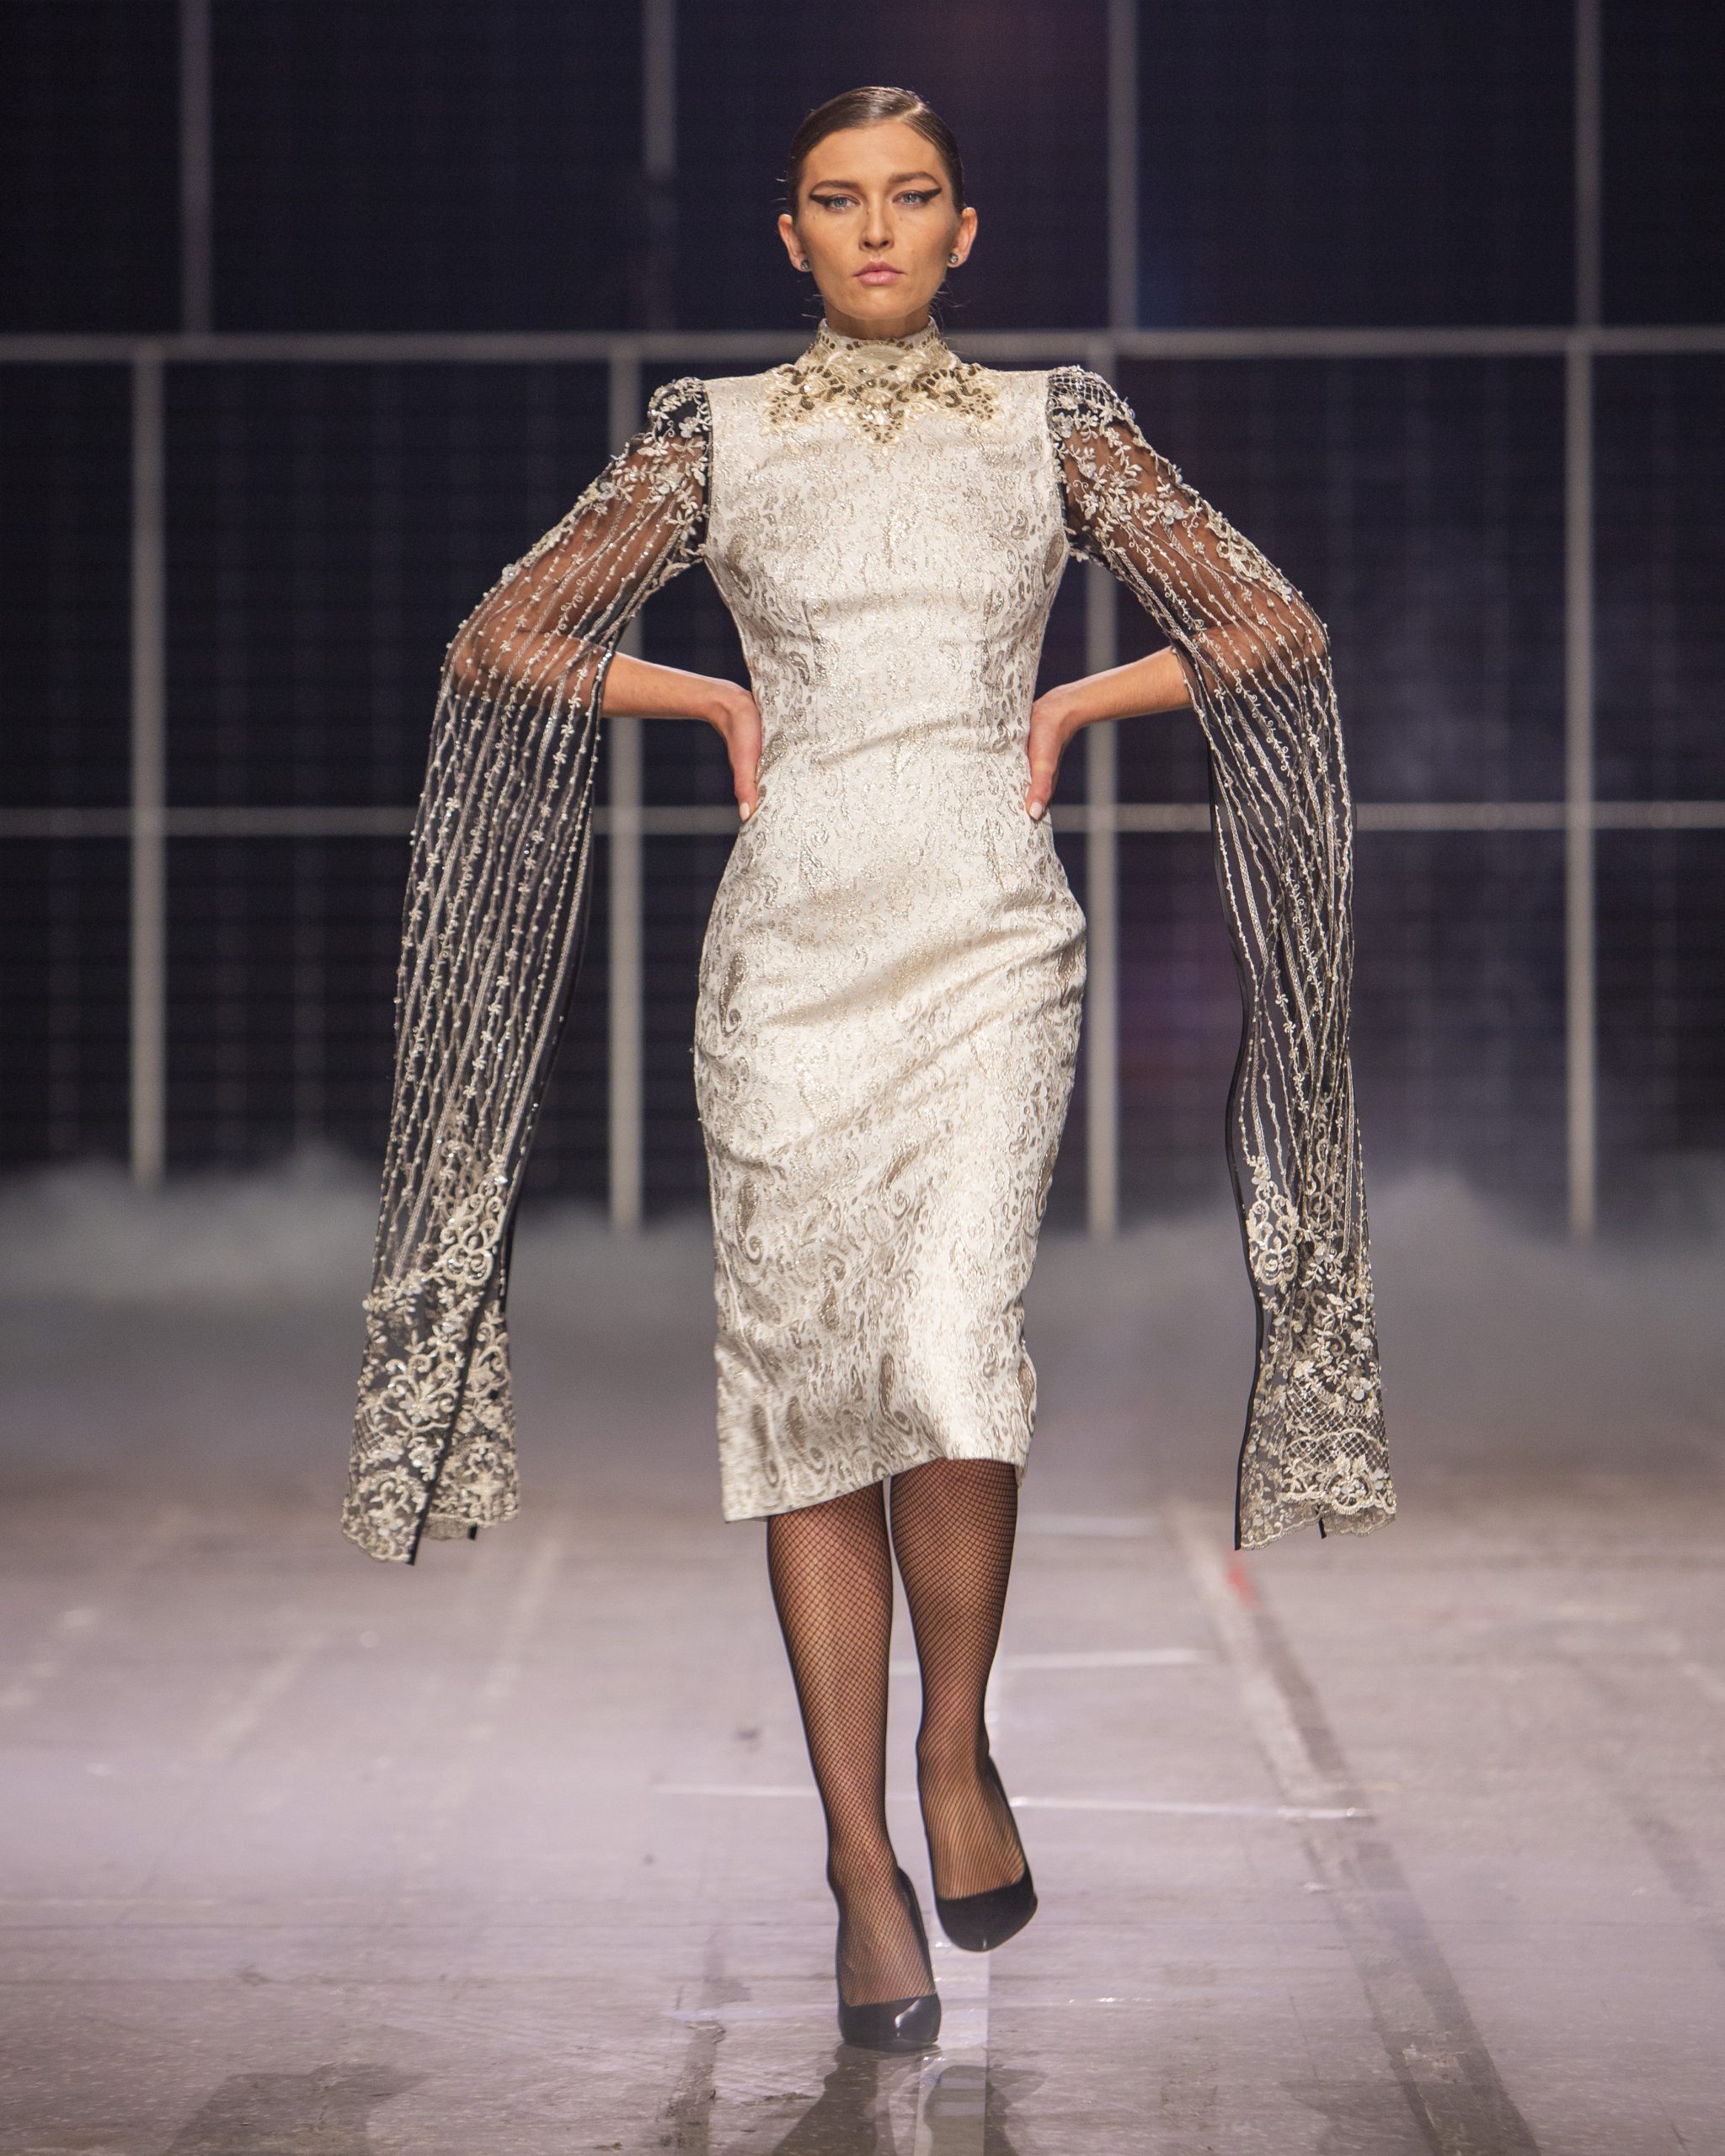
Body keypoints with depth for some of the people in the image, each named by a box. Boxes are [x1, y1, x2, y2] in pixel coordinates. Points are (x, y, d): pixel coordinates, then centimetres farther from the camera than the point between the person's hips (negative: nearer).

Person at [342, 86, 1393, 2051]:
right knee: (808, 1389, -1)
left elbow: (1269, 634, 11)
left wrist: (1070, 703, 6)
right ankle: (859, 1857, 7)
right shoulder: (715, 435, 9)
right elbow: (503, 644, 11)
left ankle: (956, 1747, 6)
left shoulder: (1049, 421, 10)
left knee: (953, 1353, -19)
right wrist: (718, 700, 6)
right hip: (790, 942, 1)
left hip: (988, 934, -1)